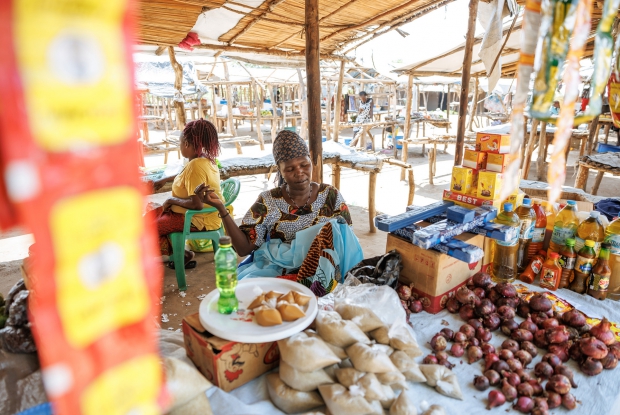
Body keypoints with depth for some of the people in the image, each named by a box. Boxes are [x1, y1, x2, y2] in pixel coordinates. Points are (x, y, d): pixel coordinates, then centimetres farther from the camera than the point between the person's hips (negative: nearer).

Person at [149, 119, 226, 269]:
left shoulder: (195, 166, -28)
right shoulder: (205, 158, 2)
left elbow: (197, 204, -32)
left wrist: (172, 200, -16)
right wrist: (164, 180, 31)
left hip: (199, 219, -10)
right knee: (149, 217, 16)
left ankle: (182, 256, 11)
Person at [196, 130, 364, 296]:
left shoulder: (330, 195, 2)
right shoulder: (267, 202, -1)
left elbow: (344, 237, 4)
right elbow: (243, 248, -5)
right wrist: (220, 207, -15)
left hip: (321, 274, 2)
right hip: (275, 270, -1)